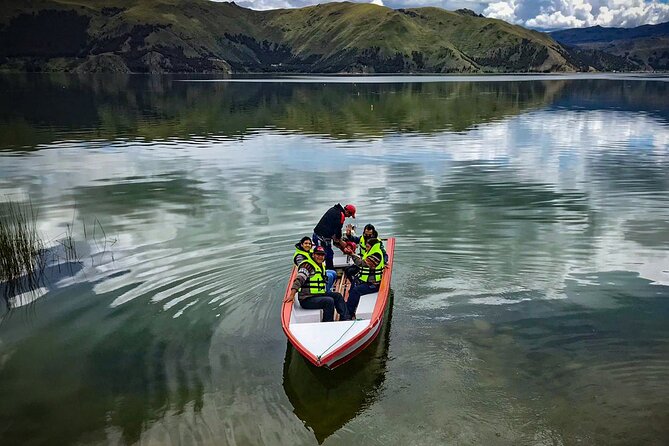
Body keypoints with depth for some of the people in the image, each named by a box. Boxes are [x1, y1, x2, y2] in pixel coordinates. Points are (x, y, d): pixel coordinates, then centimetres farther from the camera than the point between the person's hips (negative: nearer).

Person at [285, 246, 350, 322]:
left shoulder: (322, 265, 16)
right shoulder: (307, 265, -13)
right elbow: (299, 279, -25)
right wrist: (292, 295, -35)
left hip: (319, 295, 10)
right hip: (307, 299, -10)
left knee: (337, 296, 5)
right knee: (329, 301, -26)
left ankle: (346, 319, 2)